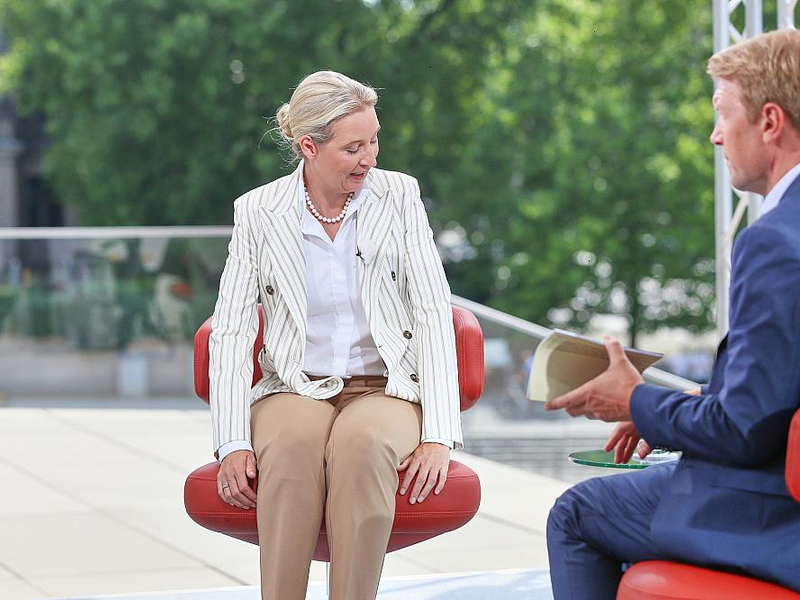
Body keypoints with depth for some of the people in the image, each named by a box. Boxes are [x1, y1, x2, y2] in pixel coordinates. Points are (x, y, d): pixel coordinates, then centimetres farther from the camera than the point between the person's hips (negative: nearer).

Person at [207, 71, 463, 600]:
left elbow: (434, 314, -3)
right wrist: (233, 442, -16)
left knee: (362, 443, -36)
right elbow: (232, 332, -1)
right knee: (293, 445, -36)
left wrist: (439, 436, -14)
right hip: (296, 392, 0)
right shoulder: (258, 211, 2)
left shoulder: (399, 196, 2)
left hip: (386, 389, 0)